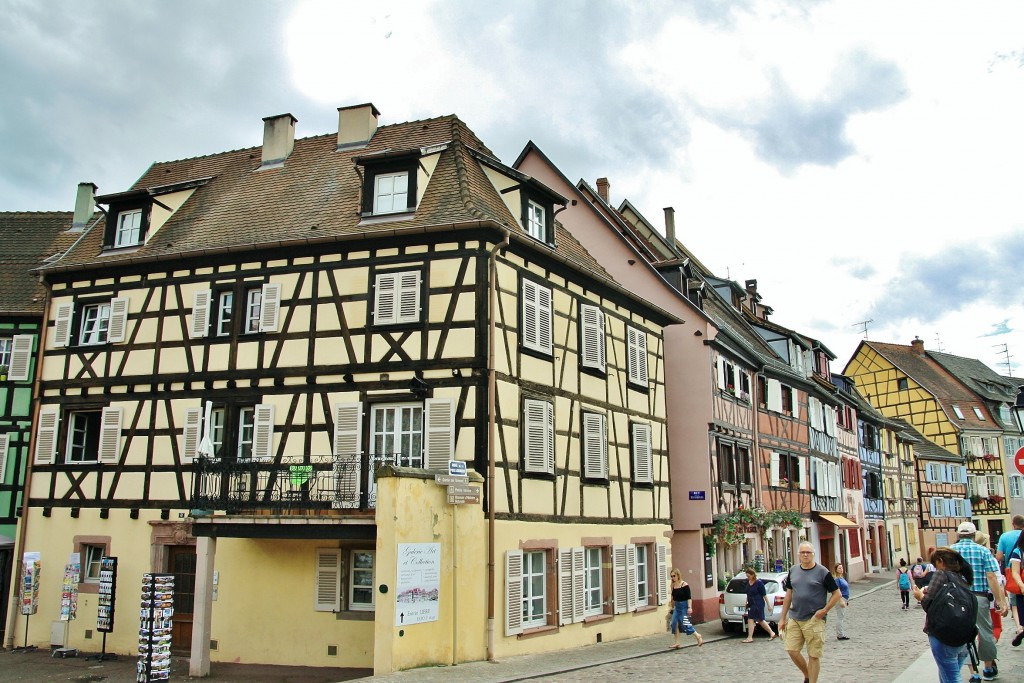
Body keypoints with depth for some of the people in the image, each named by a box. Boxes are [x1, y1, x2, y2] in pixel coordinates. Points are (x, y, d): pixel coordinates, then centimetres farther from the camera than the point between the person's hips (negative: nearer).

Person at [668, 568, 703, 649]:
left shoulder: (684, 585, -12)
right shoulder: (674, 585, 7)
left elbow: (689, 597, -13)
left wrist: (689, 607, -18)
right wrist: (671, 606, 18)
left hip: (684, 606, -7)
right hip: (677, 606, 7)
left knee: (685, 624, -7)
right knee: (674, 623, 1)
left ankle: (698, 637, 13)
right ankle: (676, 642, 9)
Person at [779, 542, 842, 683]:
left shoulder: (823, 572, -6)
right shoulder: (793, 571, 8)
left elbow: (837, 594, -2)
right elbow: (788, 595, 14)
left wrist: (824, 610, -12)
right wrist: (783, 618, 12)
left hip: (814, 620, -4)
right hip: (795, 619, 4)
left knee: (814, 655, 1)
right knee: (792, 650, 1)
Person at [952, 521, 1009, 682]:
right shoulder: (983, 551, 0)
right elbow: (991, 577, -7)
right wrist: (1000, 601, -4)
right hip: (980, 597, 0)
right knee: (985, 632, 14)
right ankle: (989, 669, 29)